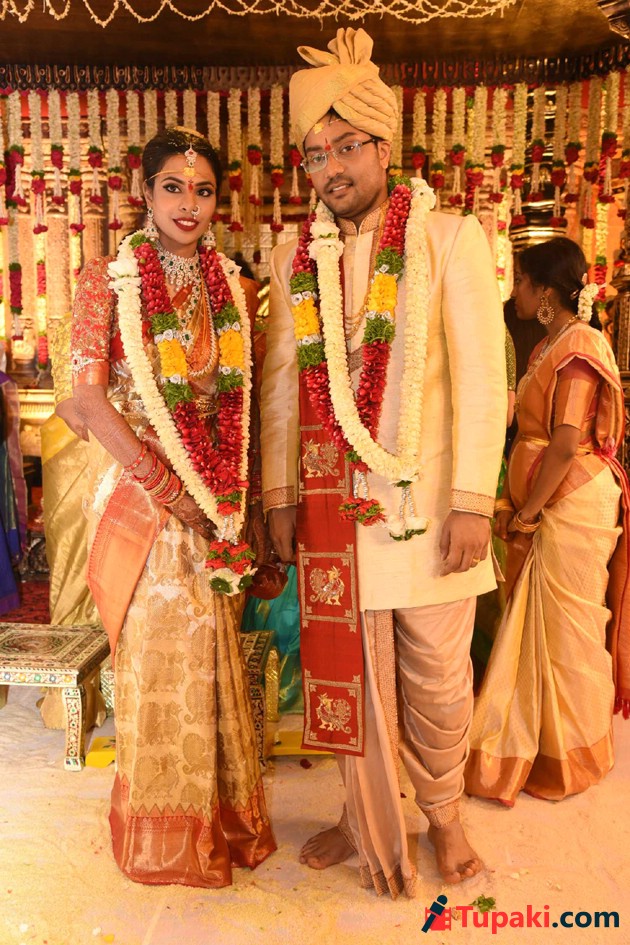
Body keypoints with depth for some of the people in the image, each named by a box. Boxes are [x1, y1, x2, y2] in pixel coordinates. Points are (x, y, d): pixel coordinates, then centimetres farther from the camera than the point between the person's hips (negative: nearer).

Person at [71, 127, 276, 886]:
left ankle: (217, 815, 31)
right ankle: (165, 834, 26)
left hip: (215, 496, 4)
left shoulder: (228, 283, 10)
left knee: (210, 649, 10)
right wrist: (167, 489, -15)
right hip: (142, 494, -4)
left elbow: (238, 398, 11)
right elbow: (88, 397, -11)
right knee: (156, 651, 5)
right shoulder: (108, 278, -4)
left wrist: (232, 498, 2)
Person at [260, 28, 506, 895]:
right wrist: (280, 491, 4)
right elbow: (280, 381, 8)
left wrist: (473, 501, -12)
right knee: (350, 668, 12)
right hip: (332, 505, 3)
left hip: (426, 499, -2)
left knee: (437, 675, 9)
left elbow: (482, 375, -7)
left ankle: (444, 816, 34)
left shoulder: (449, 237, -2)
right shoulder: (294, 260, 9)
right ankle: (369, 821, 33)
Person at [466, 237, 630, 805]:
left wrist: (526, 513, -14)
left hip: (572, 504, -9)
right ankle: (525, 747, 32)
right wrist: (517, 507, 7)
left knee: (566, 631, 4)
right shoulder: (549, 347, 14)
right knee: (534, 626, 16)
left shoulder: (579, 345, -15)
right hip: (543, 507, 9)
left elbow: (567, 444, -21)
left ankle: (571, 758, 24)